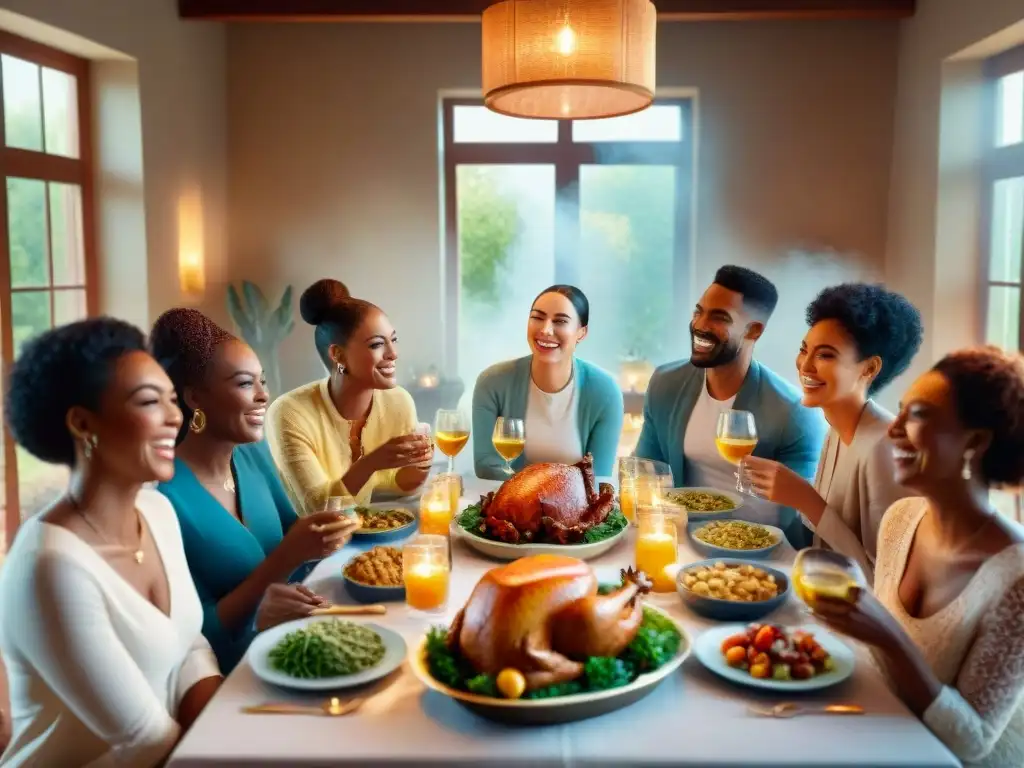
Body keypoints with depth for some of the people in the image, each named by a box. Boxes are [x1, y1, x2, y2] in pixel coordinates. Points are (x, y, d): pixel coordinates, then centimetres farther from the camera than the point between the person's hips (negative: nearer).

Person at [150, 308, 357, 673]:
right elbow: (198, 635, -19)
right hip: (229, 671, -6)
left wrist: (319, 535, -12)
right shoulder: (162, 496, -21)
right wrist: (286, 558, -27)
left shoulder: (254, 452, -1)